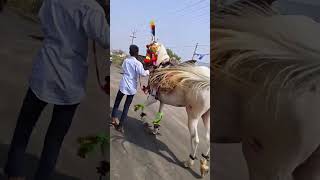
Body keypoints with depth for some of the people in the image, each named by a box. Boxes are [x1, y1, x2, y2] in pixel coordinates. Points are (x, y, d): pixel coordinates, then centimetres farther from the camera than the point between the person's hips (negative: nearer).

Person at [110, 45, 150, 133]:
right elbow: (143, 73, -15)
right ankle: (120, 125, 9)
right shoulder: (138, 63, -12)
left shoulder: (126, 60, 1)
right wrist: (148, 71, 3)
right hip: (132, 87, -2)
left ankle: (113, 119, 14)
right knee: (126, 107, 6)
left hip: (123, 85, 2)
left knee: (117, 103, 19)